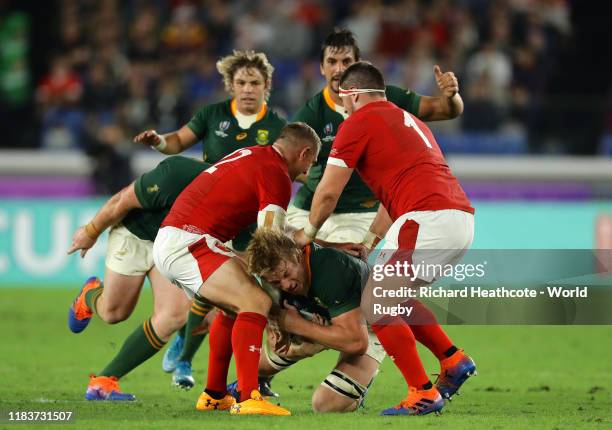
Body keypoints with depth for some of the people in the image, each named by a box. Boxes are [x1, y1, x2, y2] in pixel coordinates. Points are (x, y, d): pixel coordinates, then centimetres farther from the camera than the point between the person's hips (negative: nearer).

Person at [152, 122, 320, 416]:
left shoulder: (251, 156, 21)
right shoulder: (276, 174, -8)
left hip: (167, 242, 10)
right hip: (189, 241, -10)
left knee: (234, 307, 27)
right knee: (256, 302, -20)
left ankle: (214, 395, 33)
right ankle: (248, 398, -32)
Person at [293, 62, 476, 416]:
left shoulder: (359, 122, 4)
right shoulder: (408, 121, 30)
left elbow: (328, 192, 5)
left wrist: (309, 232, 22)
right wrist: (369, 241, 45)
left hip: (430, 221, -9)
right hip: (463, 222, 9)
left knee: (376, 306, -1)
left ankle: (423, 394, -5)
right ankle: (453, 360, 16)